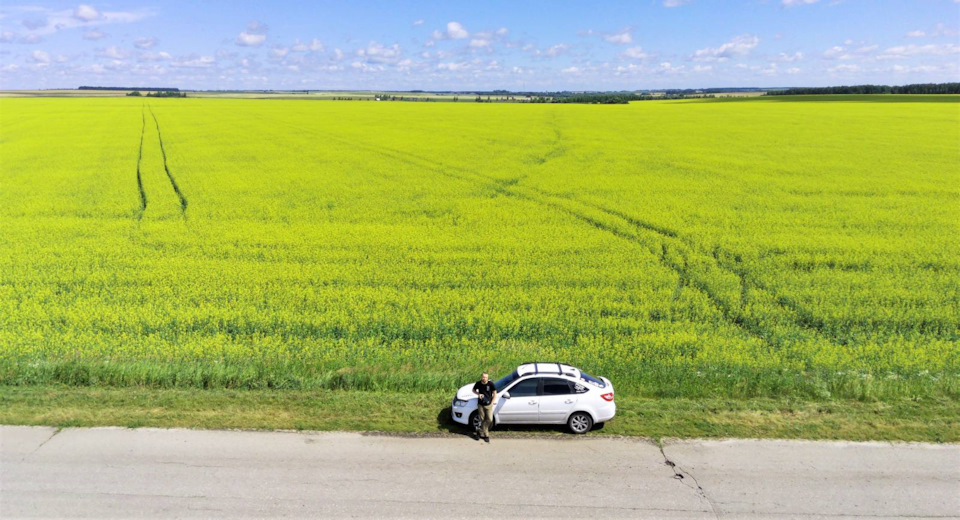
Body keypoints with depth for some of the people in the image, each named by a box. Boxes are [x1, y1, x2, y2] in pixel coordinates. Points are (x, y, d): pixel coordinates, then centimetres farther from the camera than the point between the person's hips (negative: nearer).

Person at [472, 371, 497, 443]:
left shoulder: (490, 384, -12)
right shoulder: (478, 383, -8)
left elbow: (495, 394, -1)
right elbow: (474, 390, 12)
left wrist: (492, 403, -6)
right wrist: (478, 394, -8)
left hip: (488, 405, -1)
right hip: (480, 405, 1)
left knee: (489, 420, -4)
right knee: (482, 420, 5)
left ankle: (480, 432, 17)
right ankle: (486, 435, 19)